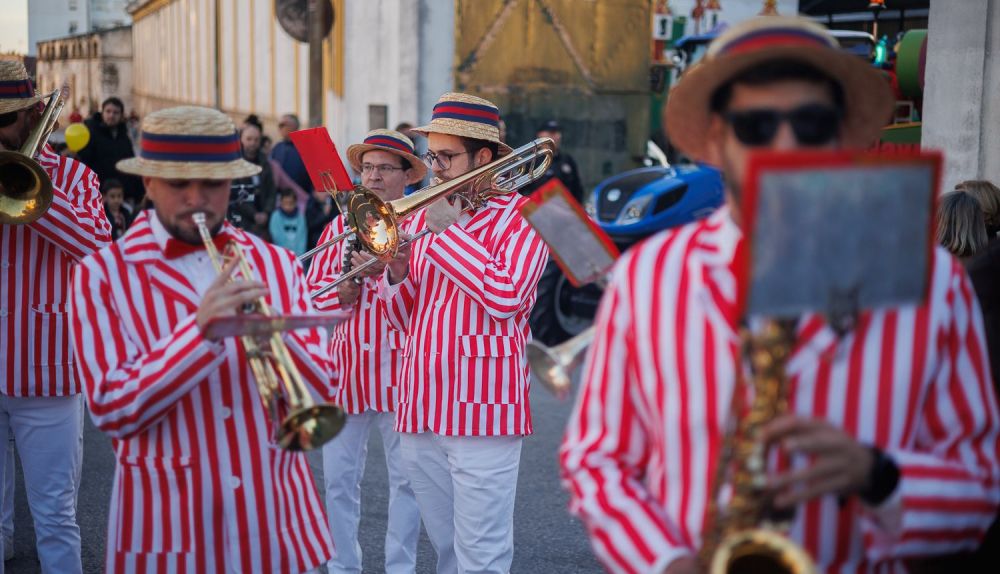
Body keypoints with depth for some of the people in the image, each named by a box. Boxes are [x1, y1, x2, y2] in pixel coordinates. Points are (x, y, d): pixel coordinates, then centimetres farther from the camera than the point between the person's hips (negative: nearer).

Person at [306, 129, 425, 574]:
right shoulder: (340, 226, 12)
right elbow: (313, 287, 7)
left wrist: (386, 270, -23)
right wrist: (343, 289, -12)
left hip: (399, 367, -3)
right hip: (346, 367, 4)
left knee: (406, 478, 4)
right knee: (338, 478, 8)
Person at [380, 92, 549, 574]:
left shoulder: (519, 217, -3)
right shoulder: (424, 218, 16)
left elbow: (505, 296, -20)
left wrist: (448, 229, -11)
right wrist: (397, 274, -4)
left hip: (482, 409, -6)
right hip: (421, 409, 7)